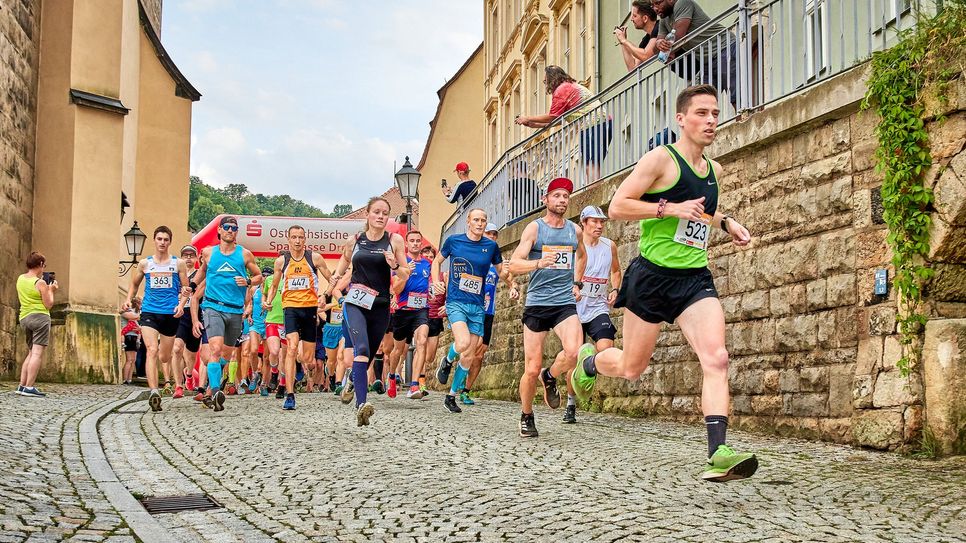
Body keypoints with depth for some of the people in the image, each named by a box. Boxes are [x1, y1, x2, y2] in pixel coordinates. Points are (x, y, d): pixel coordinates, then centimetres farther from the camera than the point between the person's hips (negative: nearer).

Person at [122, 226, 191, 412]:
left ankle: (163, 346, 51)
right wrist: (128, 299, 3)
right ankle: (154, 392, -25)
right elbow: (134, 284, 21)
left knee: (164, 358, 12)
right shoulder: (145, 263, 8)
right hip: (149, 312, -1)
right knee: (151, 351, -19)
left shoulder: (178, 263, 5)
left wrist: (181, 304, -9)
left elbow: (186, 288, 8)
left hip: (171, 314, 1)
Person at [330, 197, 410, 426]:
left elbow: (405, 276, 4)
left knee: (368, 356, 13)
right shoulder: (355, 240, 6)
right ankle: (361, 404, -35)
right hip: (355, 303, -2)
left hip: (380, 306, 2)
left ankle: (353, 384, 45)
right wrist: (337, 274, 13)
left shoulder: (395, 240, 2)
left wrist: (394, 265, -15)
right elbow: (345, 258, 30)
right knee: (362, 349, -24)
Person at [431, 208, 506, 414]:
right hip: (456, 302, -3)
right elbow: (437, 261, 15)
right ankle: (447, 361, 7)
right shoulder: (453, 241, 0)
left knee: (469, 357, 4)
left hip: (478, 305, 3)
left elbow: (501, 270, 18)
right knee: (463, 343, -27)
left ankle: (452, 396, 19)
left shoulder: (491, 246, 5)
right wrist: (437, 281, -3)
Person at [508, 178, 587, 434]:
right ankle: (526, 417, 21)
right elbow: (514, 265, -9)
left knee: (573, 351, -25)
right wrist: (539, 263, -26)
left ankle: (550, 377, 8)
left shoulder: (575, 230, 11)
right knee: (532, 369, -3)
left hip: (566, 303, 3)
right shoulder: (534, 228, -1)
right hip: (536, 303, -2)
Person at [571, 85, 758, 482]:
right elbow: (617, 207, -13)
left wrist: (725, 222, 15)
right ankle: (588, 361, 42)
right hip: (652, 277, -5)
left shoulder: (713, 169, 14)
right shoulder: (661, 159, -8)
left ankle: (718, 453, -22)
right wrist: (670, 208, -22)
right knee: (631, 369, 8)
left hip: (695, 280, 5)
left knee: (716, 358, -17)